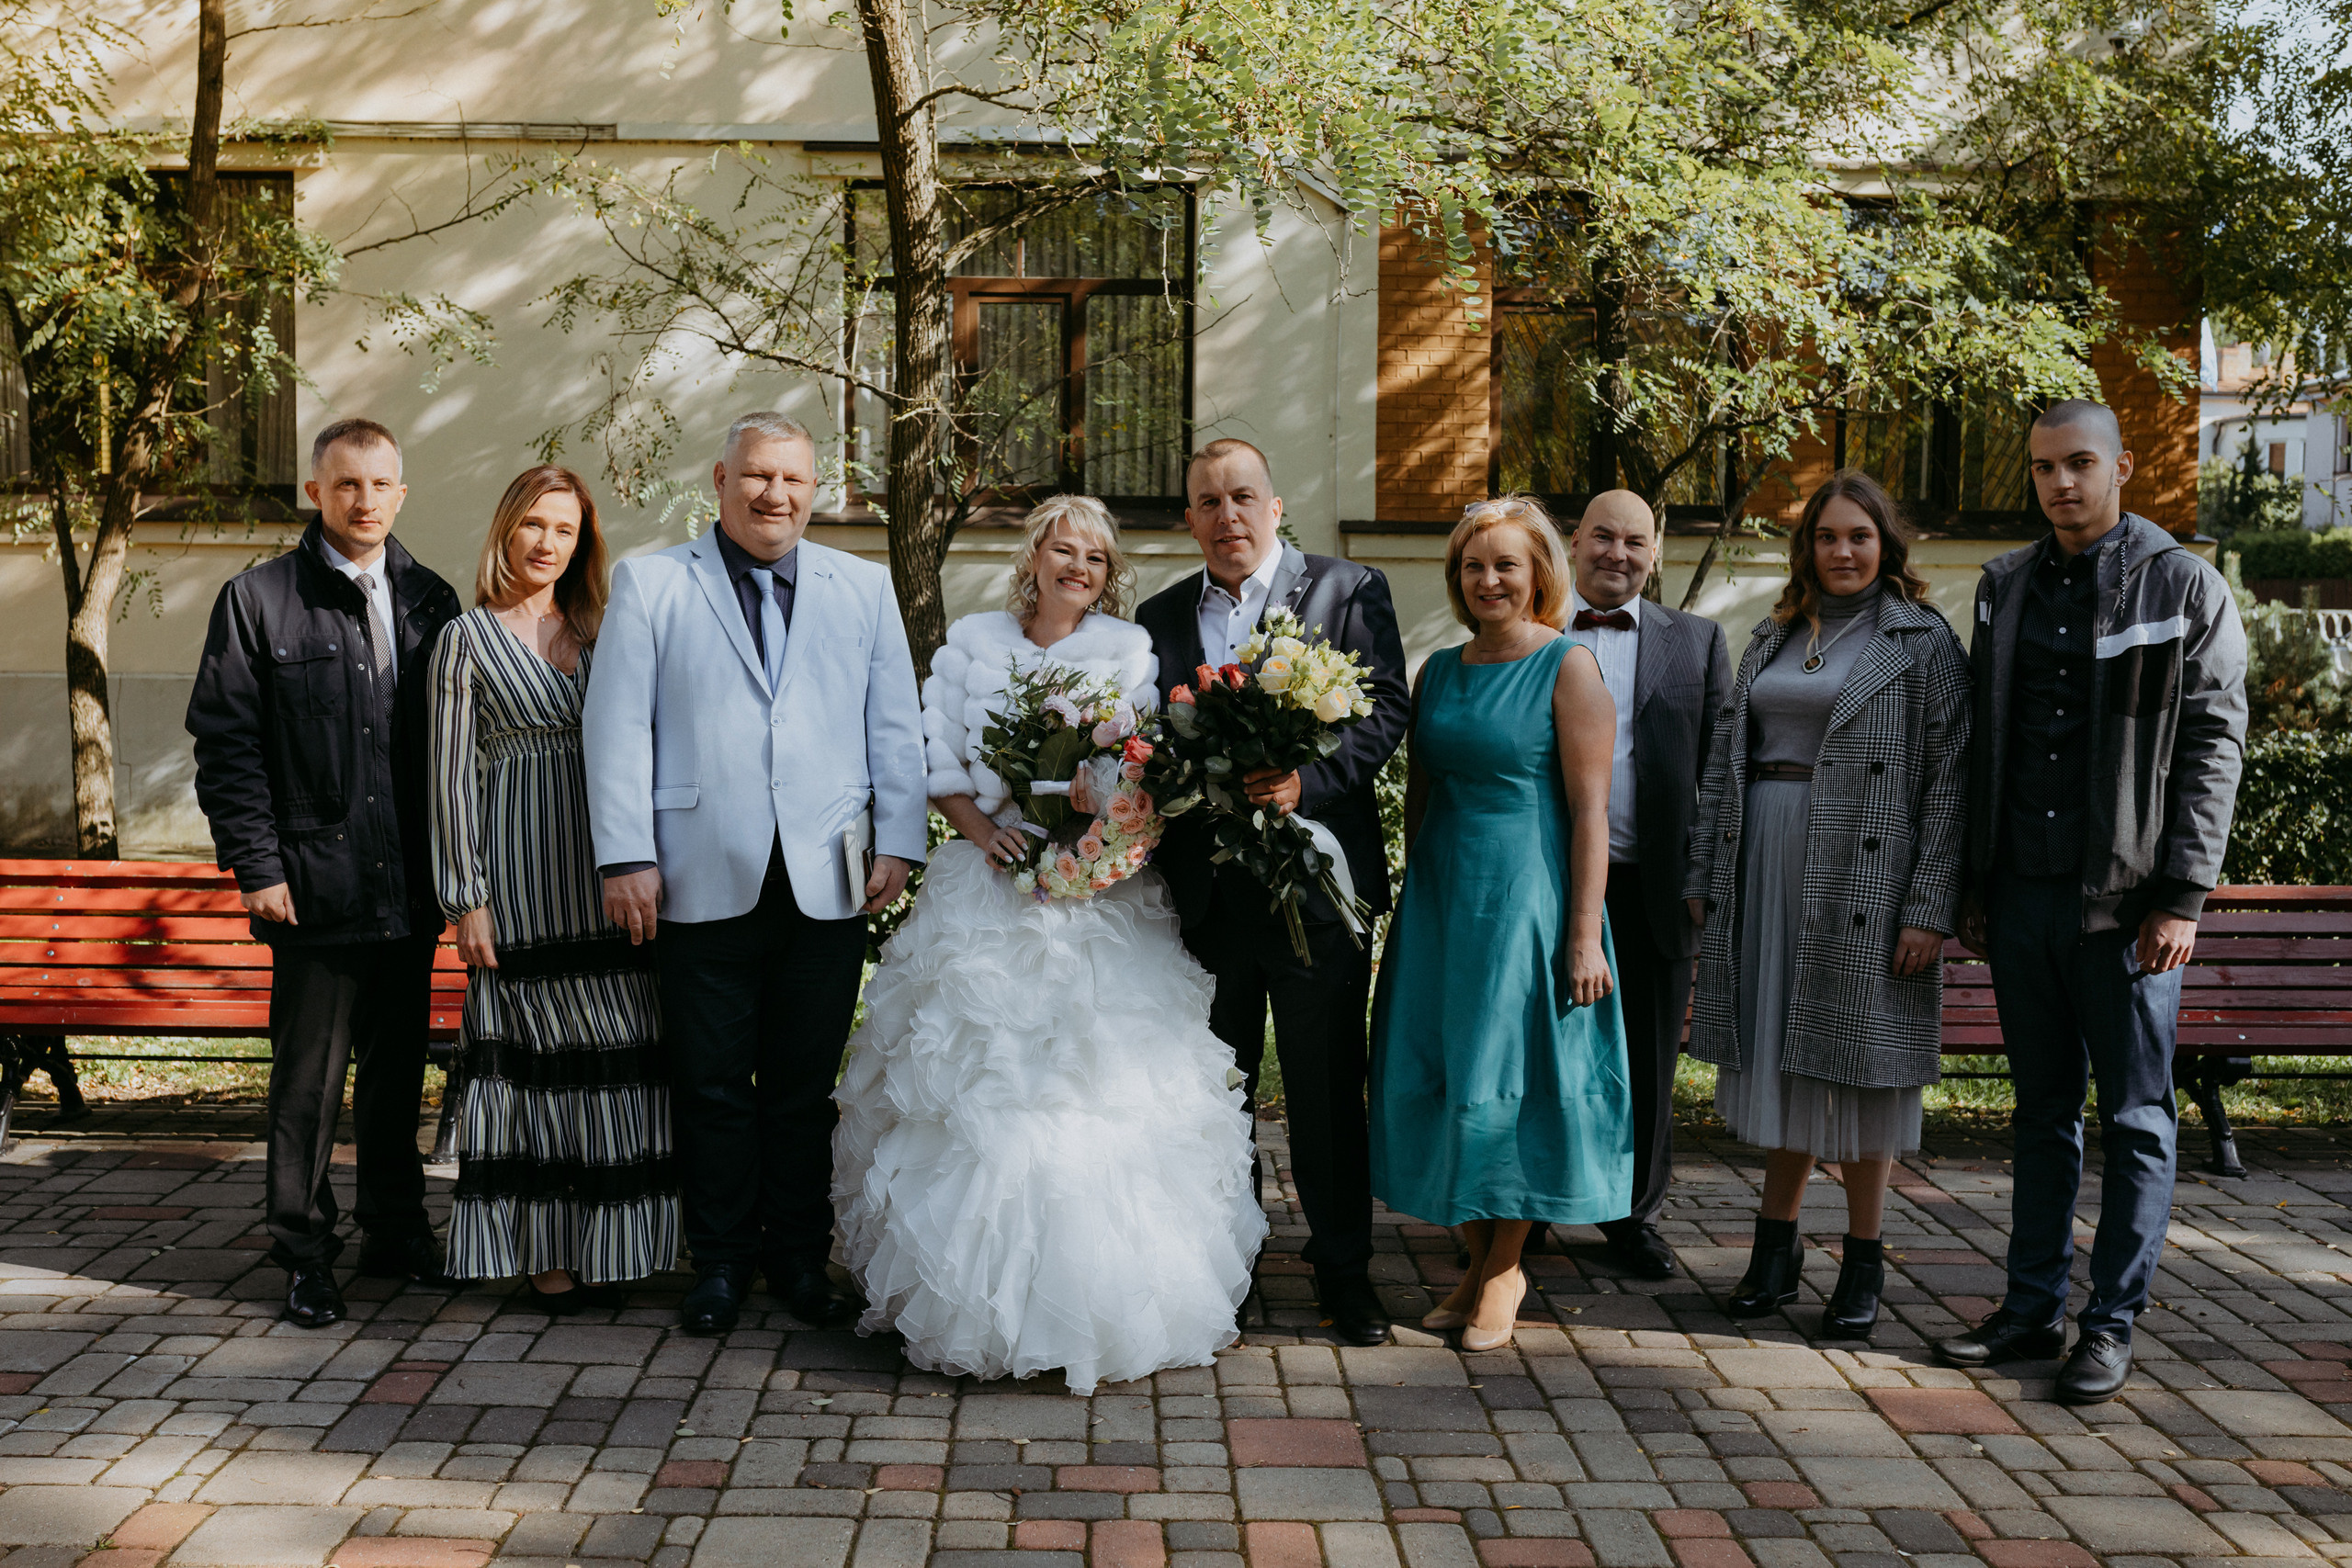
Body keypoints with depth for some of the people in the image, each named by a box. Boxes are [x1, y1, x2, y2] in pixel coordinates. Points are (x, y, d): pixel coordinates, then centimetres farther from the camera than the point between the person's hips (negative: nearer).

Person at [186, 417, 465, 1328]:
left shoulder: (431, 602, 10)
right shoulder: (258, 600, 0)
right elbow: (225, 742, -2)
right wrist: (256, 865, -9)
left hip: (411, 887, 4)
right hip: (315, 887, -3)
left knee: (399, 1067, 14)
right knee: (309, 1078, 3)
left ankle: (396, 1229, 28)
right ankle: (306, 1254, 16)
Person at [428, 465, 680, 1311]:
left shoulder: (593, 634, 15)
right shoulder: (467, 638, 0)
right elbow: (452, 773, -3)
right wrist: (466, 899, -9)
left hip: (604, 872, 5)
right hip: (520, 876, -5)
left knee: (613, 1058, 5)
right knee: (539, 1058, 0)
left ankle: (599, 1243, 16)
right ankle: (546, 1253, 10)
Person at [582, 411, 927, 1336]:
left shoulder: (864, 589, 13)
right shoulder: (650, 584, 6)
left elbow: (896, 727, 11)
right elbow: (617, 727, 1)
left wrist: (898, 843, 3)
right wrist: (627, 857, -6)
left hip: (828, 881, 2)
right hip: (703, 881, -1)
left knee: (807, 1086, 8)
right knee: (711, 1084, 6)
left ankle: (800, 1254, 22)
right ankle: (721, 1260, 20)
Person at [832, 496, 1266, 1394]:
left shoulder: (1130, 649, 7)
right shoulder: (971, 643, 9)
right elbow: (937, 759, 7)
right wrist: (983, 829, -9)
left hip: (1103, 894, -1)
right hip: (992, 889, 1)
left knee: (1108, 1095, -5)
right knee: (978, 1082, -2)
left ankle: (1105, 1302, 4)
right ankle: (980, 1298, 8)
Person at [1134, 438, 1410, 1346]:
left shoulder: (1349, 590, 2)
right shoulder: (1160, 616, 13)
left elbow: (1386, 708, -7)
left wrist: (1307, 779, -21)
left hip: (1315, 879, -3)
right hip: (1203, 888, 3)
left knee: (1328, 1085, 4)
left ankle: (1343, 1265, 18)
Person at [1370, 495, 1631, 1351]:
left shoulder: (1569, 666, -6)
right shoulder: (1439, 671, 10)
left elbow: (1590, 809, -10)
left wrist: (1585, 935, -15)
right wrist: (1409, 908, 12)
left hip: (1528, 894, -6)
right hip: (1442, 894, 6)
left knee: (1516, 1074, 1)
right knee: (1437, 1074, 7)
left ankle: (1506, 1266, 19)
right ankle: (1477, 1255, 24)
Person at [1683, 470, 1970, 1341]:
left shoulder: (1924, 641, -1)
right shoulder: (1772, 639, 14)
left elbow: (1949, 780, -7)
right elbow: (1725, 762, 15)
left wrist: (1931, 908, -14)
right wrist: (1703, 877, 9)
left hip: (1863, 878, -4)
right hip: (1766, 870, 5)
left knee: (1855, 1059, 3)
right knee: (1778, 1059, 10)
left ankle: (1863, 1262, 16)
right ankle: (1777, 1244, 22)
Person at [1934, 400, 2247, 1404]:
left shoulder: (2185, 587, -1)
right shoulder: (2006, 586, 11)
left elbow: (2213, 748, -5)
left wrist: (2182, 895, -12)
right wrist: (1974, 885, 10)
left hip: (2126, 900, -4)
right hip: (2024, 895, 4)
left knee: (2135, 1116, 4)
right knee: (2042, 1110, 12)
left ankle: (2112, 1323, 13)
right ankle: (2034, 1308, 21)